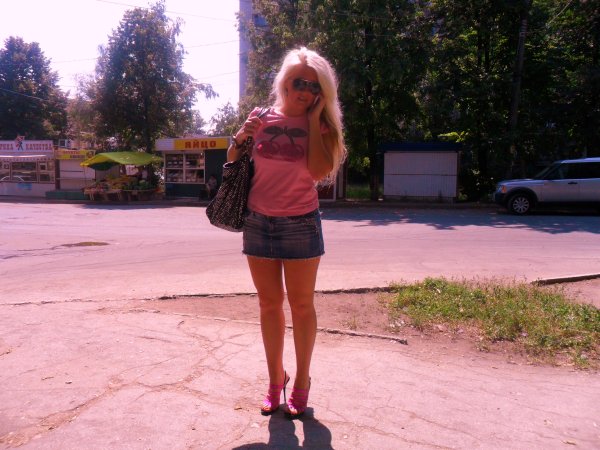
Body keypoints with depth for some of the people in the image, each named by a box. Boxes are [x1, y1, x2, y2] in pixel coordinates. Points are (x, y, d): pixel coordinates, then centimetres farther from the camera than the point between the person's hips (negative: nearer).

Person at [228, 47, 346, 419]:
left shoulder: (319, 125, 0)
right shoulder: (261, 118, 3)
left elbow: (320, 172, -16)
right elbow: (234, 165, 11)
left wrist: (314, 119, -11)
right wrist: (239, 140, -9)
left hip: (300, 224, -2)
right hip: (258, 222, 2)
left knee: (301, 305, 6)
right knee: (270, 303, 11)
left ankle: (301, 383, 22)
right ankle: (275, 380, 26)